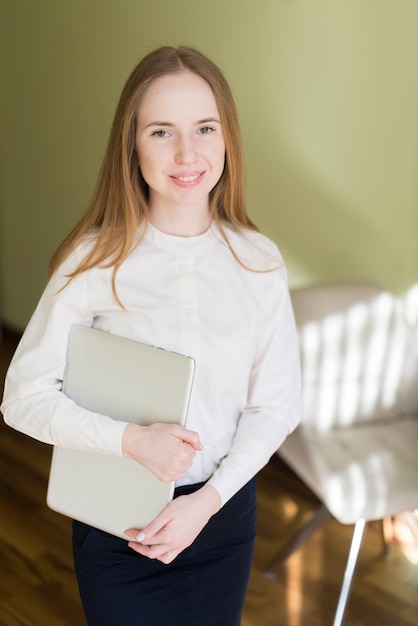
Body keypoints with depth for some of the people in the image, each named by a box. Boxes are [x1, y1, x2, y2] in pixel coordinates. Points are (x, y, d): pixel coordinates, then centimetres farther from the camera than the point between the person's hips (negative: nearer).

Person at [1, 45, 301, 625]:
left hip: (224, 510, 2)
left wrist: (207, 501, -14)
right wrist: (131, 440, -25)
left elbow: (276, 404, -4)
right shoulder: (95, 260, -15)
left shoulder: (258, 261, -9)